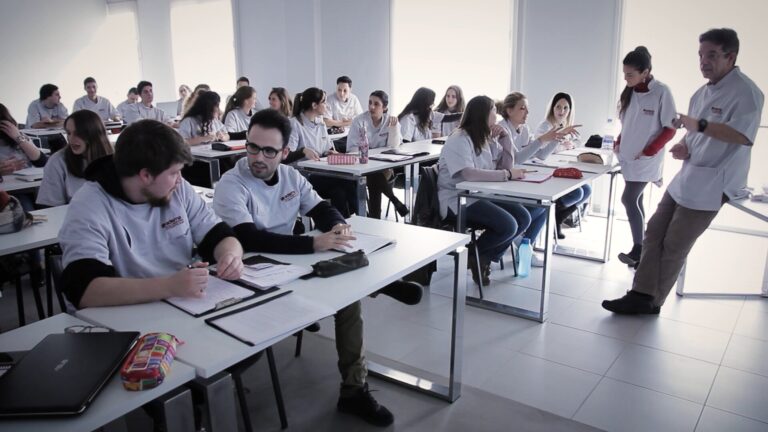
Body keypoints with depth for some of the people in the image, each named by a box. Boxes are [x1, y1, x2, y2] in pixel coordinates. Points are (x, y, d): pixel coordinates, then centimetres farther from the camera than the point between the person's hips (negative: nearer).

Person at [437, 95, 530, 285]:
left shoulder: (488, 139, 13)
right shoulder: (459, 141, -14)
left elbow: (506, 166, 11)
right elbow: (468, 174, -30)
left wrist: (506, 138, 0)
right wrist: (507, 174, -27)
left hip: (481, 196, 9)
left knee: (523, 217, -7)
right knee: (507, 225, -24)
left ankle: (484, 257, 2)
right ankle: (473, 254, 2)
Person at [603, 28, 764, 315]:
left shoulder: (745, 92, -13)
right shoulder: (702, 92, 14)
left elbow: (745, 136, -27)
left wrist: (700, 125, -32)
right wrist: (684, 146, 1)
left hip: (711, 185, -8)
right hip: (686, 178, 9)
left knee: (674, 246, -1)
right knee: (654, 232, 5)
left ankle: (651, 301, 13)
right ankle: (642, 294, 10)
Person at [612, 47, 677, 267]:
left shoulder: (661, 92, -12)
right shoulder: (630, 92, 6)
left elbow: (670, 128, -10)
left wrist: (648, 151, -14)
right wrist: (618, 143, 4)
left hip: (646, 159, -6)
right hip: (628, 156, 6)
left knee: (629, 199, -12)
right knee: (634, 201, 9)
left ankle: (638, 249, -3)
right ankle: (640, 248, 17)